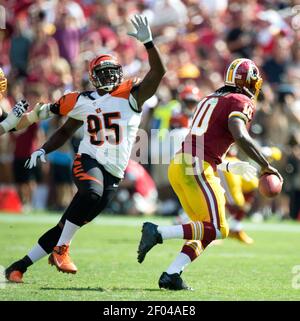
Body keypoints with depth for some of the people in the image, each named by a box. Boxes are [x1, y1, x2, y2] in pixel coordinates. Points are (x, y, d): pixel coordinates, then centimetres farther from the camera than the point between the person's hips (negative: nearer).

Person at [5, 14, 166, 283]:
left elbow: (158, 73, -11)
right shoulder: (83, 102, 10)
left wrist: (148, 42, -22)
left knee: (67, 225, 1)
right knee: (92, 194, -37)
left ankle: (20, 266, 12)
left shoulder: (131, 96, 2)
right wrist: (43, 151, 11)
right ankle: (61, 250, -27)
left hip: (113, 174, 0)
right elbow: (65, 132, 25)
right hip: (88, 161, 0)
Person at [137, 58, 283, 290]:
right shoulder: (241, 102, -1)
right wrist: (266, 165, -11)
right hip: (197, 168, -9)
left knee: (206, 229, 12)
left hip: (178, 165, 9)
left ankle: (171, 275, 0)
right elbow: (240, 136, -17)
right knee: (216, 230, -7)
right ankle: (158, 233, -18)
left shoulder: (210, 100, 24)